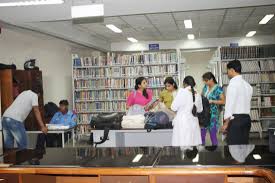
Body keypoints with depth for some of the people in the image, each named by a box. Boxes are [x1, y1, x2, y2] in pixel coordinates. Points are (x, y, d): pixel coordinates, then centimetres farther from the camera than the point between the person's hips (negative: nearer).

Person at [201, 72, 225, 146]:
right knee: (201, 134, 6)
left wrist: (212, 101, -19)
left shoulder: (218, 89, -8)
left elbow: (223, 101, -12)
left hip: (213, 114, -5)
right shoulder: (205, 87, 9)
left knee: (213, 135, 1)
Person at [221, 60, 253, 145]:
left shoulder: (233, 84, -10)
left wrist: (226, 123, -12)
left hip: (236, 119, -8)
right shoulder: (247, 85, 14)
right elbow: (247, 103, 14)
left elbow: (230, 104, -14)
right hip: (246, 118, 8)